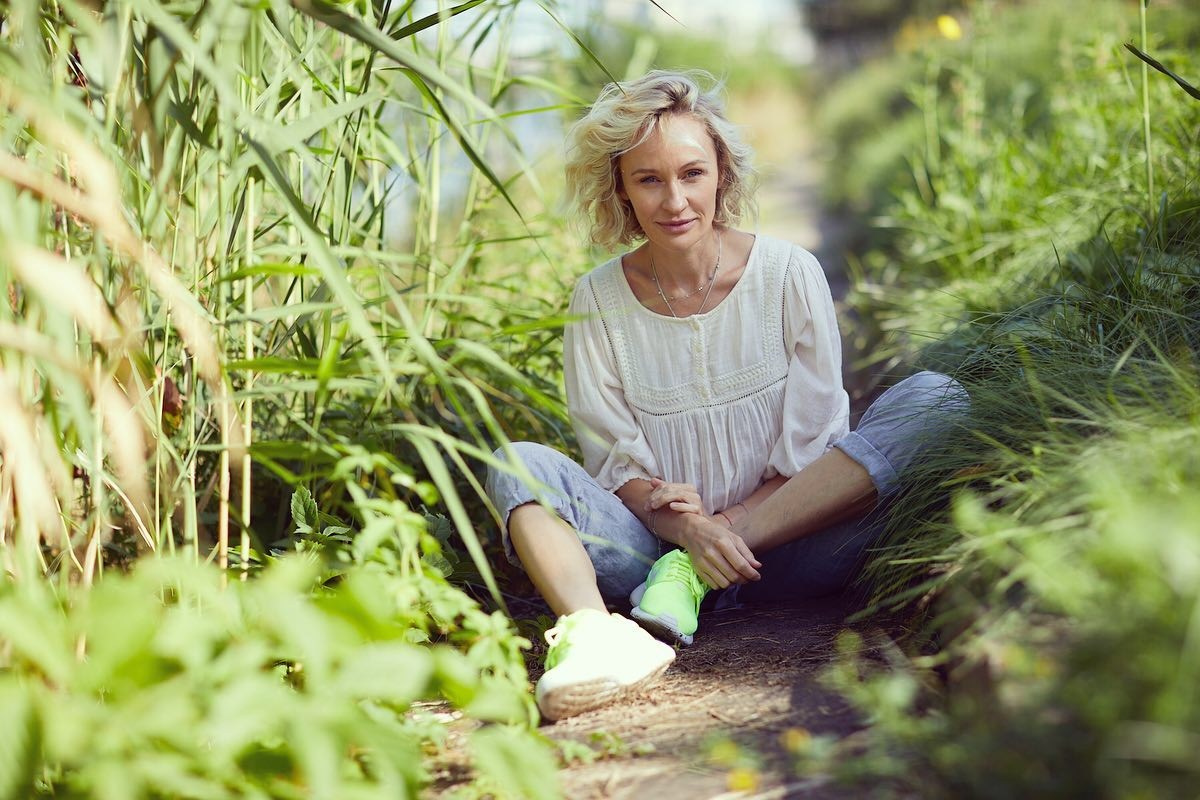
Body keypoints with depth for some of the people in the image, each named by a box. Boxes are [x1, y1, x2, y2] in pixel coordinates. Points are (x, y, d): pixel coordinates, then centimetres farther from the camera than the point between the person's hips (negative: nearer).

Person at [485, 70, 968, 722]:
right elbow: (617, 460, -1)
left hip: (785, 546, 0)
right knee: (517, 465, -19)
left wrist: (735, 521, -17)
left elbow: (813, 446, -1)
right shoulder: (599, 301, 3)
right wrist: (679, 526, -21)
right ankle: (596, 637, -49)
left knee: (932, 400, -21)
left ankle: (684, 580, -27)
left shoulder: (789, 274, 0)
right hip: (660, 545, 1)